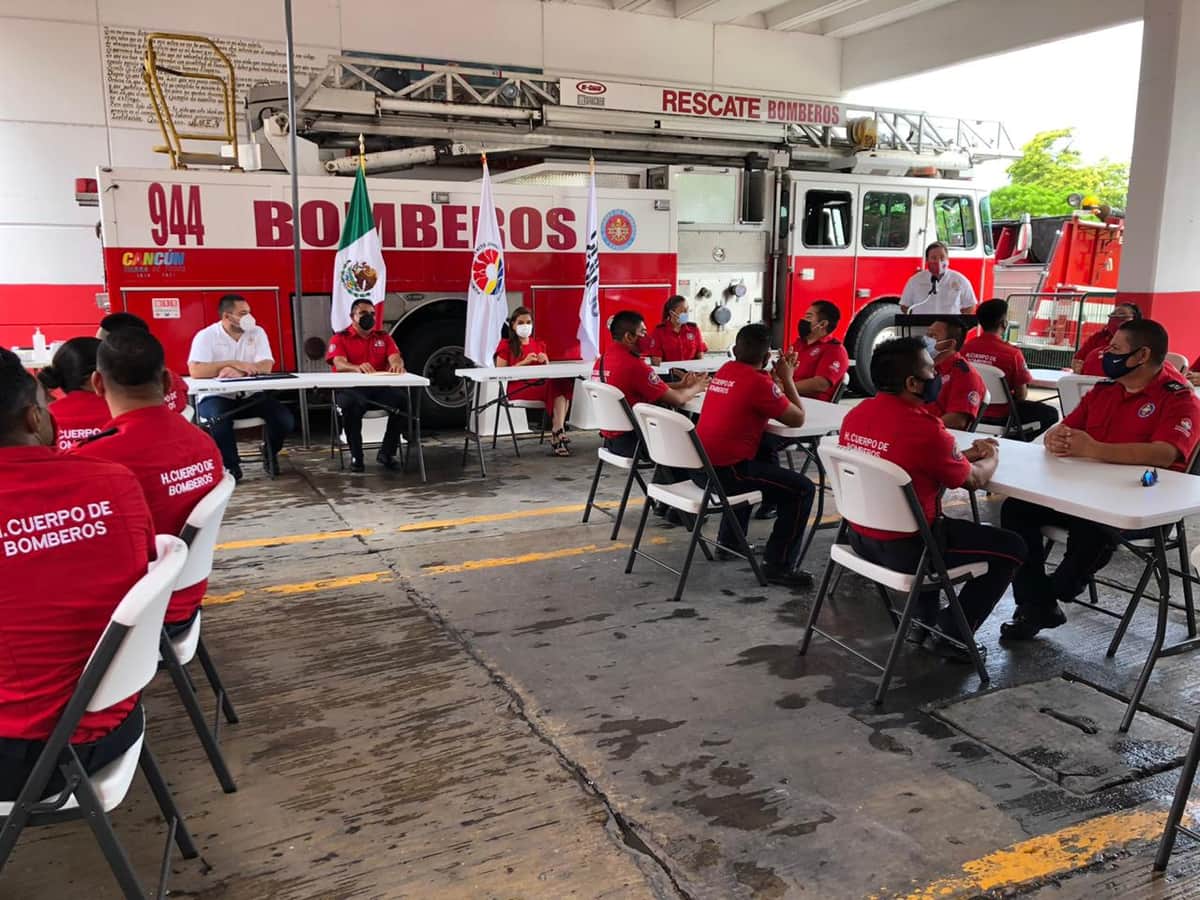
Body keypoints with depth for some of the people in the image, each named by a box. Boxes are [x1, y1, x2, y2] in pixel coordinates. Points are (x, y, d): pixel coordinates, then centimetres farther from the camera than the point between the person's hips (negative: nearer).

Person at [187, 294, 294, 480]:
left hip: (251, 396, 3)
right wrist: (234, 363, -22)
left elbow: (266, 366, -9)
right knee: (219, 420, -36)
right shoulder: (206, 336, -5)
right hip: (217, 397, -3)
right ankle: (231, 466, -9)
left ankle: (270, 454, 14)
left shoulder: (257, 332, 4)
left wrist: (240, 371, -28)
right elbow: (196, 371, -19)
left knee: (285, 419, -18)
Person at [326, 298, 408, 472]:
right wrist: (358, 368, -35)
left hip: (380, 387, 3)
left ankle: (386, 453, -16)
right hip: (350, 388, -3)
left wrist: (397, 365, -28)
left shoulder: (384, 337, 18)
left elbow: (395, 358, 0)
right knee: (351, 405, -38)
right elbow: (339, 364, -11)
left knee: (402, 399, -28)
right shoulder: (340, 338, 8)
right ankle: (356, 456, -19)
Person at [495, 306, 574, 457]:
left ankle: (558, 432, -36)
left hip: (541, 385, 5)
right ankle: (558, 433, -29)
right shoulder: (506, 345, 9)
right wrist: (524, 362, -9)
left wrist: (545, 362, -1)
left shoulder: (539, 345, 24)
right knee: (557, 386, -32)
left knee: (564, 382, -31)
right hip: (517, 388, -5)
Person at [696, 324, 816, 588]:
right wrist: (787, 379, 5)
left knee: (763, 462, 37)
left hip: (698, 467, 9)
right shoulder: (759, 382, -14)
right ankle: (777, 566, 1)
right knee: (802, 489, -1)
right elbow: (797, 419, -6)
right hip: (725, 473, -9)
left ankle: (729, 541, 40)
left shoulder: (724, 371, 9)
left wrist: (778, 377, 16)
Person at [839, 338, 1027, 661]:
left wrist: (966, 454, 14)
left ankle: (927, 618, 39)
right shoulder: (924, 428, -25)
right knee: (1011, 548, 9)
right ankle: (953, 636, 16)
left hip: (861, 536, 8)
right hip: (905, 549, -8)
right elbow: (975, 480, -6)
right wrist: (991, 456, 15)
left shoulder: (856, 414, -2)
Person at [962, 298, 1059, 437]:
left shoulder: (967, 347, -6)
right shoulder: (1012, 353, -21)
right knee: (1050, 413, 13)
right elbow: (1022, 396, -15)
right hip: (1001, 416, -7)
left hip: (972, 412, 7)